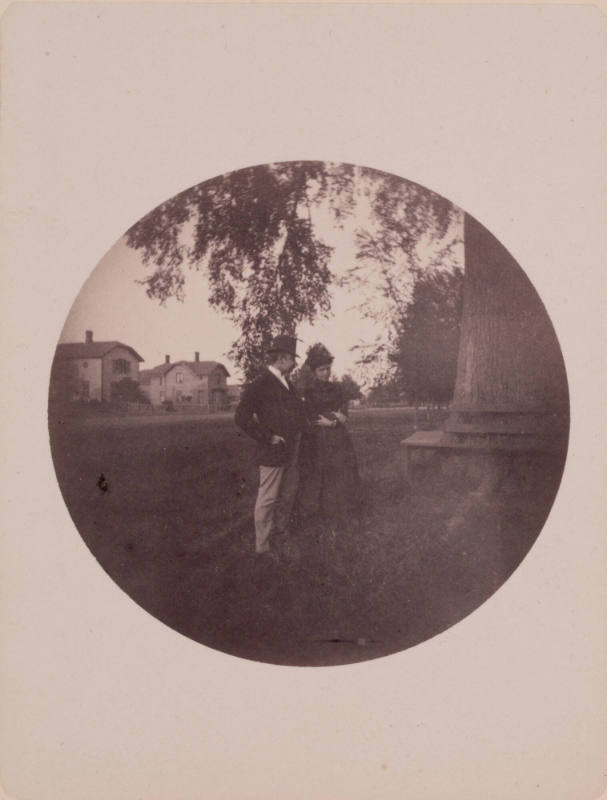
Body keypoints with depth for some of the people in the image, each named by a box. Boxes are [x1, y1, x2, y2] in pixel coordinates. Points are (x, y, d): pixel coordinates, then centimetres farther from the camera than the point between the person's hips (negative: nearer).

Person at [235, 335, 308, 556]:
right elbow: (242, 418, -21)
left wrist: (303, 422, 13)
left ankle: (282, 530, 41)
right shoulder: (260, 385, -15)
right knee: (268, 499, -1)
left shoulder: (287, 383, 13)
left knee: (289, 493, 22)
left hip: (292, 450, 9)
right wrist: (268, 437, -18)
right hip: (273, 451, -9)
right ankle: (262, 547, 8)